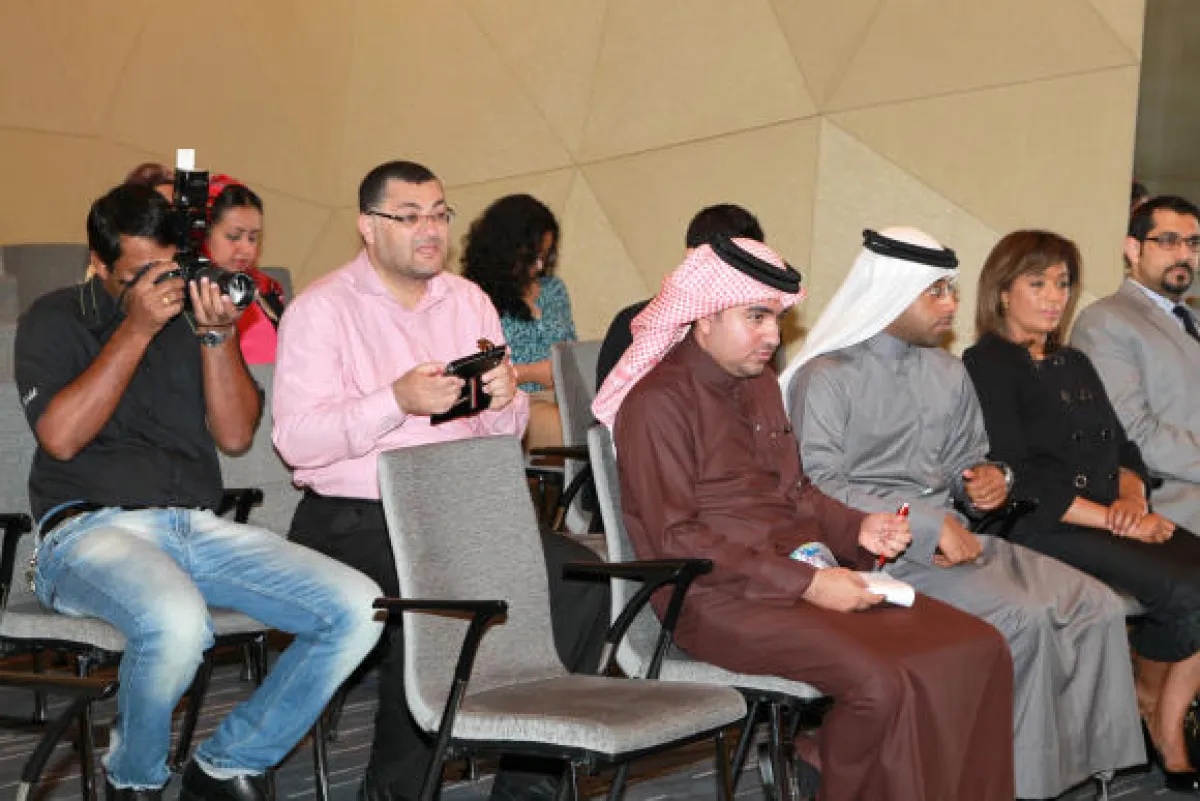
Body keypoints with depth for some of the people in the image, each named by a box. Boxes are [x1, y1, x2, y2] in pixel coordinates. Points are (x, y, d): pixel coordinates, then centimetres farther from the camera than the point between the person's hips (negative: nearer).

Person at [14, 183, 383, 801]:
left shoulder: (193, 314, 17)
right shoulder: (56, 321, 7)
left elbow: (234, 436, 8)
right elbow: (61, 437, -10)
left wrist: (216, 335, -5)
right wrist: (137, 330, -11)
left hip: (199, 528, 5)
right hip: (89, 528, -5)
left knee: (357, 608, -16)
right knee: (176, 621, -40)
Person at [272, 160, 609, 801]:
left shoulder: (469, 301, 16)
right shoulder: (321, 309, -3)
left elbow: (505, 434, 16)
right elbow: (295, 440, -14)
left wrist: (505, 401, -7)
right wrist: (396, 401, -23)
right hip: (352, 516, -5)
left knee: (580, 577, -16)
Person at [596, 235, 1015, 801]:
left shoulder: (759, 382, 20)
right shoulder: (659, 402, -8)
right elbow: (676, 541, -14)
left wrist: (857, 528, 6)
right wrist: (805, 583, -18)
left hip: (806, 576, 8)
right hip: (719, 599, -8)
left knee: (979, 650, -10)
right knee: (882, 682, -30)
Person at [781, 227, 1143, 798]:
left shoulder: (949, 374, 19)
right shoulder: (826, 377, -4)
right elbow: (819, 488, -14)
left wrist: (986, 480, 1)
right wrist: (928, 524, -20)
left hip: (953, 536, 7)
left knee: (1098, 606, -13)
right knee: (1026, 616, -27)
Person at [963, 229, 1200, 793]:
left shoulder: (1074, 364, 22)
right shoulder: (986, 365, -3)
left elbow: (1123, 447, 19)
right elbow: (1020, 480, -12)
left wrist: (1133, 503, -4)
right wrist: (1113, 521, -14)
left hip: (1110, 517, 8)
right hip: (1041, 529, -8)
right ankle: (1147, 698, 5)